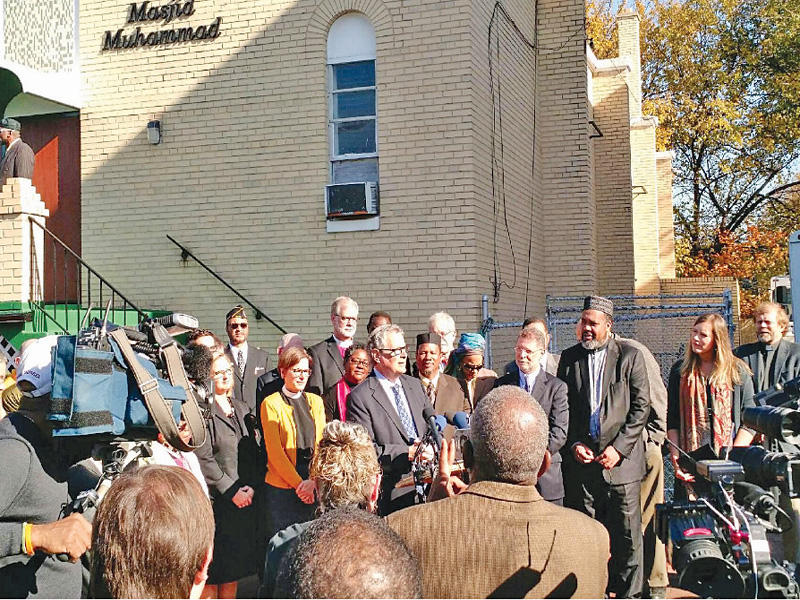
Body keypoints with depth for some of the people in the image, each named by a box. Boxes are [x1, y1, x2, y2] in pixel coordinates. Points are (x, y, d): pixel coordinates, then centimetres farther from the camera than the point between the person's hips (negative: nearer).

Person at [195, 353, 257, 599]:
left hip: (243, 499, 6)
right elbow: (203, 459, -13)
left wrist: (251, 486, -1)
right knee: (212, 574, -1)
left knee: (233, 570, 11)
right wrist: (231, 491, -11)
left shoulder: (241, 408, 14)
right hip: (214, 501, -6)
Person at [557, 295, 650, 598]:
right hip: (580, 460, 2)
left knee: (627, 534, 2)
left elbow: (641, 407, -2)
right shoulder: (569, 357, 9)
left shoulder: (630, 357, 1)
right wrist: (574, 444, -1)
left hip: (621, 460, -2)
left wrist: (618, 448, -9)